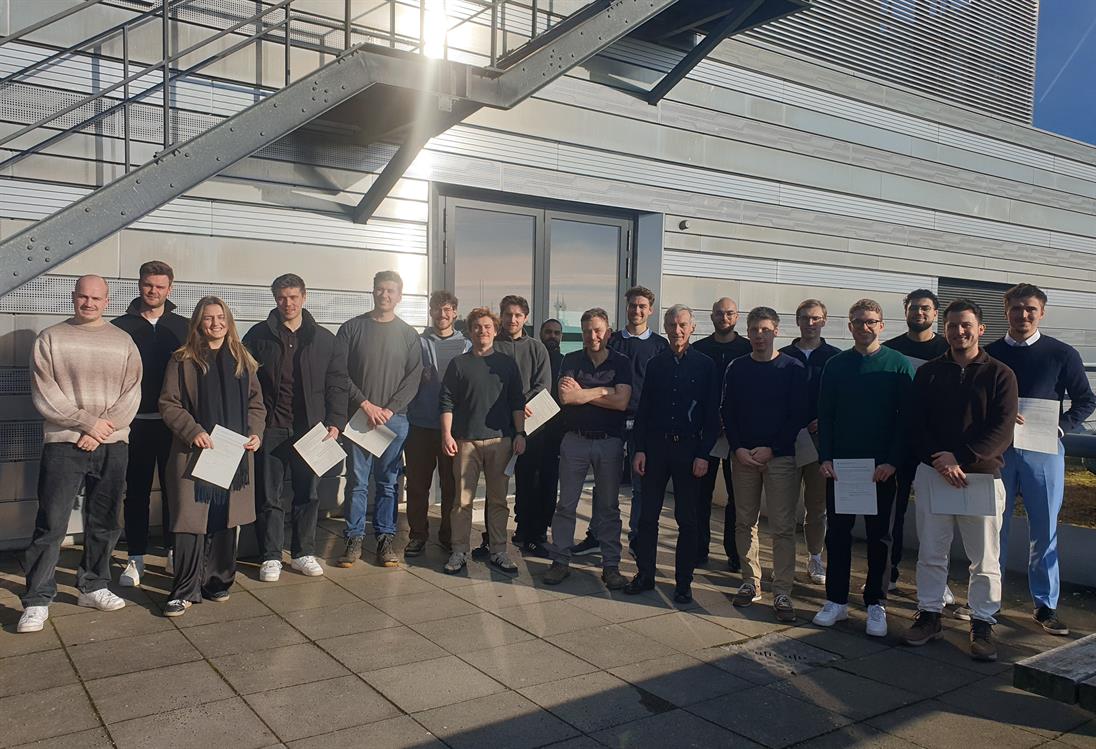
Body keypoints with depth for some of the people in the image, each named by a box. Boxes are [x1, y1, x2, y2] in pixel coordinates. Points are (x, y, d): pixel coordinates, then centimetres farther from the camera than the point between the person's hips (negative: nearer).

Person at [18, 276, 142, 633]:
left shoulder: (123, 342, 8)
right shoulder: (50, 338, 3)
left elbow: (131, 394, 2)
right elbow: (44, 394, -5)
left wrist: (102, 432, -9)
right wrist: (88, 422, -12)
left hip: (112, 445, 3)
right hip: (63, 444, -2)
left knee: (104, 523, 10)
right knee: (51, 526, -2)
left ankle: (93, 587, 24)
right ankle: (37, 601, 6)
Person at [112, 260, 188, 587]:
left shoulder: (182, 326, 6)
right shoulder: (122, 325, 4)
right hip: (135, 422, 0)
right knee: (136, 491, 5)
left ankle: (175, 554, 19)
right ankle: (135, 558, 14)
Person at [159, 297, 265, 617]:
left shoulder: (243, 360, 11)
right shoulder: (183, 360, 1)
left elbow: (256, 404, 14)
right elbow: (169, 404, -2)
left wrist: (255, 433, -2)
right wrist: (193, 431, -15)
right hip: (194, 454, -3)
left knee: (225, 520, 9)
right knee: (191, 521, -4)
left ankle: (217, 582, 22)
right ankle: (185, 591, 5)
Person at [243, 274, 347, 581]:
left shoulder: (324, 339, 7)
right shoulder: (259, 335, 3)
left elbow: (337, 384, 8)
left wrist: (335, 422, -2)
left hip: (310, 427, 2)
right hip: (270, 427, -1)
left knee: (308, 493, 8)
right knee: (269, 495, 4)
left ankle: (303, 553, 21)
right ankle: (271, 557, 15)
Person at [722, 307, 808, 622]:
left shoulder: (793, 369, 0)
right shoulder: (736, 368, 8)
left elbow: (798, 416, -4)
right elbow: (727, 413, 6)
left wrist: (770, 449, -12)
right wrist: (738, 449, -8)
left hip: (780, 457, -3)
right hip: (743, 455, 3)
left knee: (783, 527, -3)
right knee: (744, 522, 7)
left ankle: (782, 592, 3)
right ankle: (750, 582, 19)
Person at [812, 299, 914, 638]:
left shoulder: (899, 365, -1)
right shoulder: (836, 365, 6)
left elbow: (906, 417, -3)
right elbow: (824, 415, 5)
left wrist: (892, 461, -12)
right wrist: (825, 457, -5)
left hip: (882, 466, -2)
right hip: (839, 463, 2)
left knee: (879, 535, 8)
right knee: (837, 532, 6)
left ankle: (875, 604, 19)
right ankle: (836, 600, 17)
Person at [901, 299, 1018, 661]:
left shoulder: (1000, 374, 2)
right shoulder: (928, 373, 8)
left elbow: (1001, 432, -7)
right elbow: (916, 426, 2)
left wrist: (960, 457, -16)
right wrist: (940, 462, -13)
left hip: (982, 474, -2)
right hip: (933, 473, 2)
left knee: (984, 557, 4)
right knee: (931, 552, 8)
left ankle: (983, 624, 15)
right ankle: (929, 615, 20)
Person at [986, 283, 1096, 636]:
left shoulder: (1062, 354, 1)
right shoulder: (990, 354, 4)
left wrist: (1061, 427, -7)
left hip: (1043, 451, -1)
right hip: (996, 450, 1)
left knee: (1045, 530, 5)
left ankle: (1046, 605, 17)